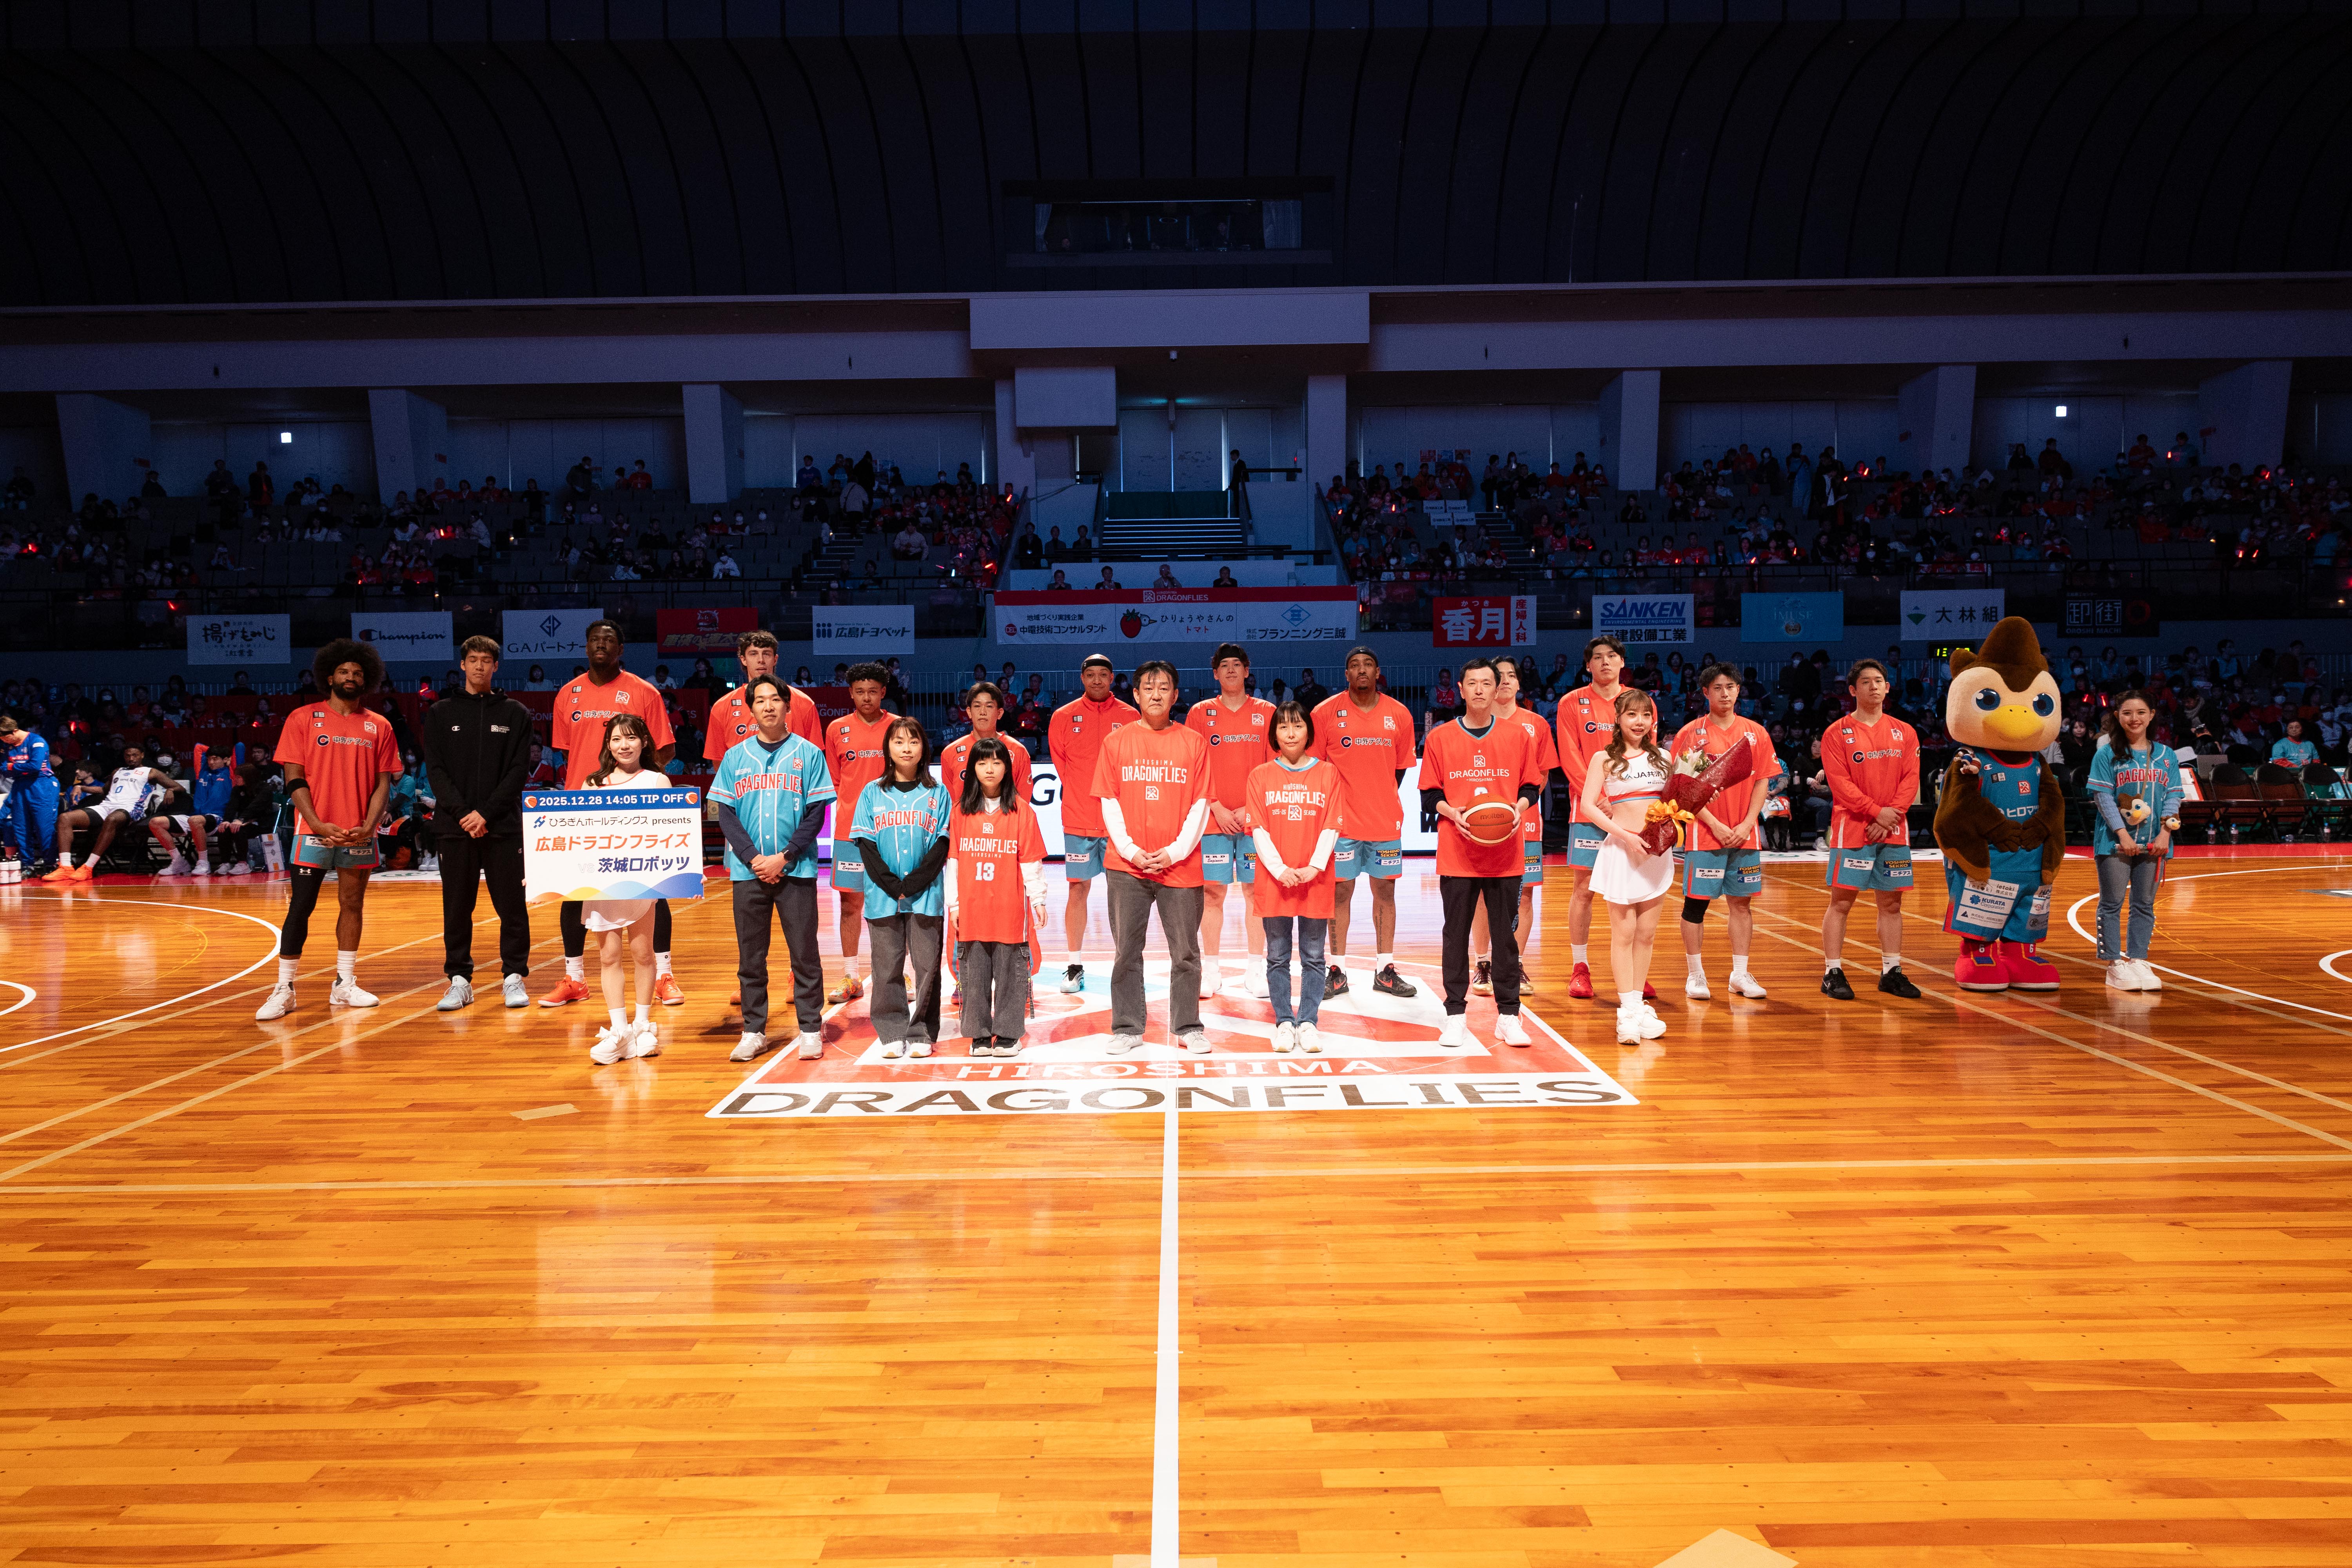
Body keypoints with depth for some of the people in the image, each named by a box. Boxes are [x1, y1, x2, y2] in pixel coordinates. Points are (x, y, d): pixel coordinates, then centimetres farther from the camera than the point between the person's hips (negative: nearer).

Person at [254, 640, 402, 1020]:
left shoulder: (379, 727, 8)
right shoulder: (303, 718, 2)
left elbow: (383, 783, 6)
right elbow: (294, 779, -2)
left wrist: (368, 827, -8)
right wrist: (319, 825, -13)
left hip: (360, 835, 2)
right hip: (315, 831, -2)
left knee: (353, 905, 9)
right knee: (300, 908, -1)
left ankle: (345, 985, 18)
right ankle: (284, 990, 7)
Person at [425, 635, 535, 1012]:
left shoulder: (516, 714, 6)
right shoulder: (441, 713, 9)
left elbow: (519, 770, -1)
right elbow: (435, 770, 3)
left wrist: (487, 813, -11)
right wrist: (463, 812, -11)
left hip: (503, 826, -1)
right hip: (454, 826, 1)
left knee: (511, 904, 0)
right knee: (457, 907, 5)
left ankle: (514, 977, 8)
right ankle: (459, 979, 13)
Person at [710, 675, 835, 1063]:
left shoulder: (808, 753, 2)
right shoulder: (735, 756, 8)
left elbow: (816, 813, -2)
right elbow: (724, 813, 4)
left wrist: (784, 857, -11)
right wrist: (754, 859, -8)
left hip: (796, 868, -2)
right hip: (747, 870, 2)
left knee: (804, 952, 0)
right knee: (750, 955, 6)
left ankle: (810, 1030, 9)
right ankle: (754, 1031, 16)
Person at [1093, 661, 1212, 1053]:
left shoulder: (1194, 742, 4)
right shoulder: (1116, 741, 5)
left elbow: (1200, 805, 2)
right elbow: (1109, 803, 3)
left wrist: (1175, 851, -8)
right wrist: (1131, 851, -7)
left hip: (1180, 865, 0)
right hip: (1126, 864, 0)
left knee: (1186, 952, 6)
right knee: (1126, 951, 6)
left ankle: (1188, 1028, 19)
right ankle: (1127, 1029, 17)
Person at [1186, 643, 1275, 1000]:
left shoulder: (1266, 712, 7)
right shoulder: (1200, 713, 7)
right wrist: (1216, 806, -7)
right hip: (1214, 820, 0)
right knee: (1212, 893, 1)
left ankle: (1255, 970, 11)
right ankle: (1211, 971, 9)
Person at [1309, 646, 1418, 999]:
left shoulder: (1399, 714, 5)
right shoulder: (1326, 712, -3)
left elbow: (1401, 768, 13)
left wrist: (1384, 801, 5)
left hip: (1386, 820, 3)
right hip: (1342, 821, -2)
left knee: (1385, 890, 7)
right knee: (1340, 891, 2)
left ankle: (1385, 970, 17)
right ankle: (1338, 971, 11)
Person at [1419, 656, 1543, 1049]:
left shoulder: (1517, 736, 6)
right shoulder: (1439, 738, 3)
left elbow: (1531, 786, 11)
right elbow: (1429, 795, 4)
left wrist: (1518, 808, -9)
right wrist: (1452, 813, -13)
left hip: (1505, 852, 1)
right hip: (1457, 853, -1)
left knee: (1505, 934, 5)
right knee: (1456, 935, 3)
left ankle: (1508, 1016, 15)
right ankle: (1456, 1016, 12)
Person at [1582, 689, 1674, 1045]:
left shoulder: (1662, 758, 11)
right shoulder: (1604, 758, 0)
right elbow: (1587, 806, -7)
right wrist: (1624, 835, -16)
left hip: (1656, 851, 4)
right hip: (1620, 849, -4)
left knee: (1647, 934, 7)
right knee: (1623, 933, -2)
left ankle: (1638, 1006, 16)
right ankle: (1628, 1011, 0)